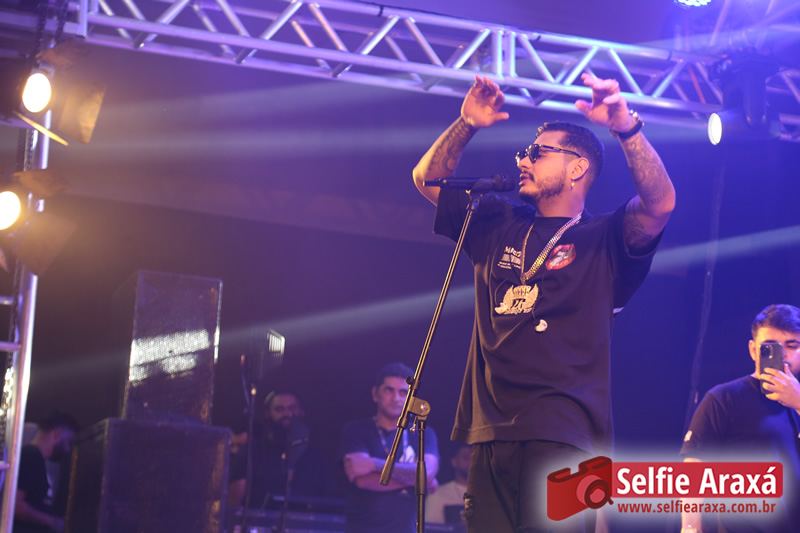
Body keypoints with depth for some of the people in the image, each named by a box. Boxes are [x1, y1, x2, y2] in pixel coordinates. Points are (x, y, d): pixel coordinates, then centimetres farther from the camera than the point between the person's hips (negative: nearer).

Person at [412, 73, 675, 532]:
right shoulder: (499, 226, 21)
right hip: (490, 433, 5)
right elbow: (428, 178, 25)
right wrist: (468, 124, 11)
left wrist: (626, 125, -24)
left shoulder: (602, 239, 6)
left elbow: (661, 203, -13)